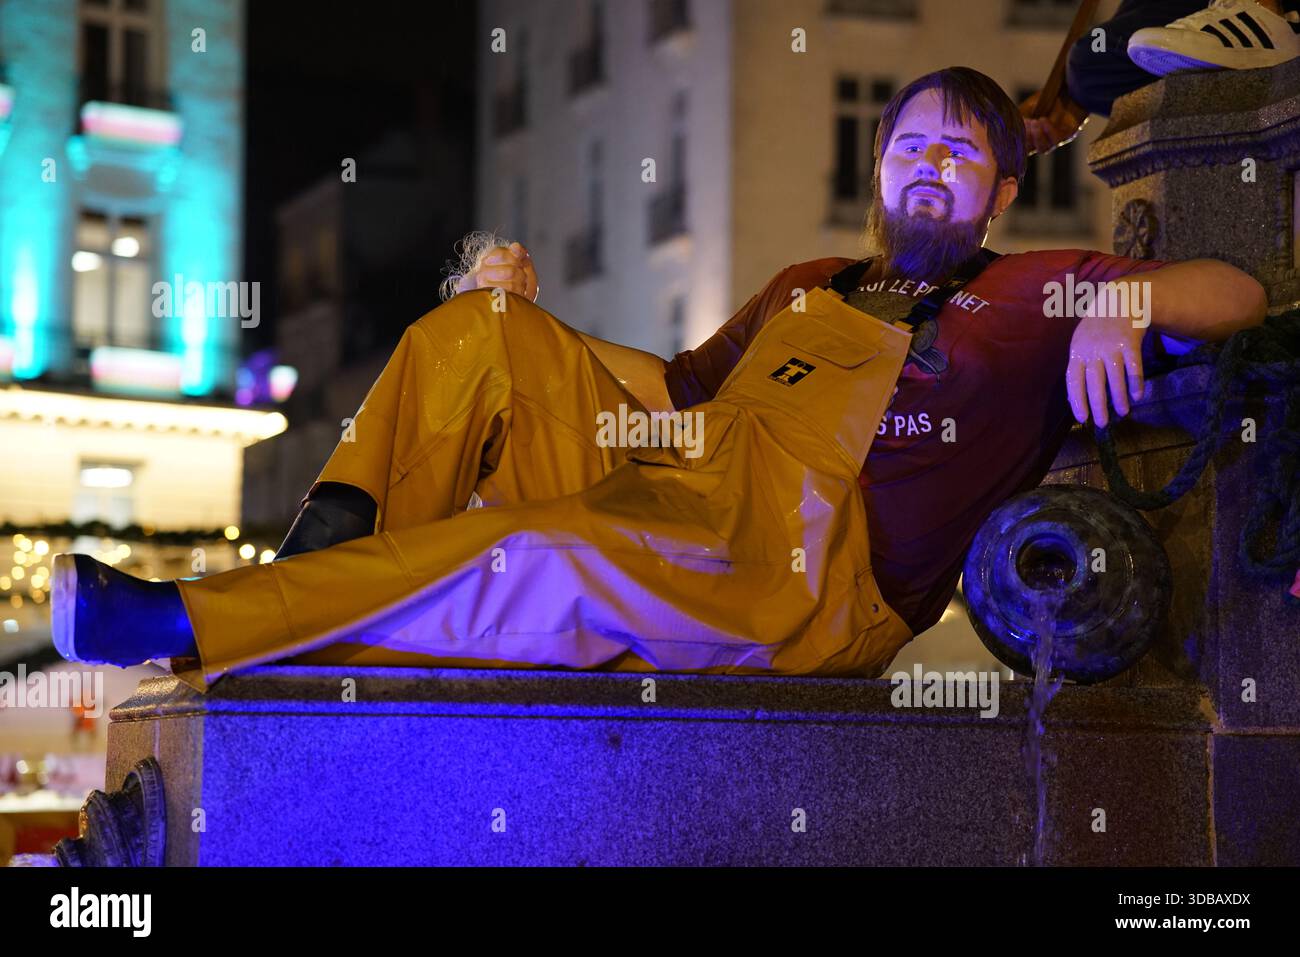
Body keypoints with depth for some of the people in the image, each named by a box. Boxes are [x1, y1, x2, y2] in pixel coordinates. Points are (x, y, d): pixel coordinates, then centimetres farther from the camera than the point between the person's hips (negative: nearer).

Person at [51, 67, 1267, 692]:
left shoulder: (1029, 296, 14)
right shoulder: (806, 288, 33)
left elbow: (1236, 293, 5)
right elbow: (676, 387, 37)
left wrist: (1124, 301, -16)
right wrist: (533, 318, 26)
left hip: (803, 585, -7)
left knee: (534, 562, -33)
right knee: (481, 331, 1)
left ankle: (188, 624, -39)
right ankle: (352, 546, -21)